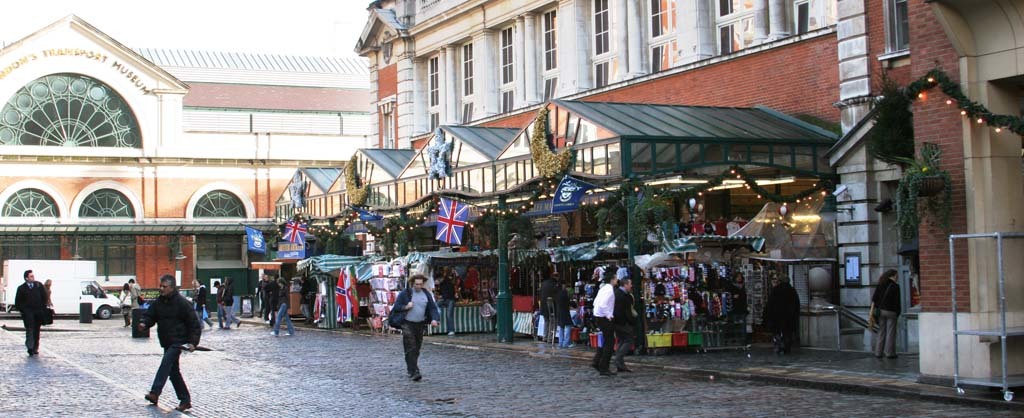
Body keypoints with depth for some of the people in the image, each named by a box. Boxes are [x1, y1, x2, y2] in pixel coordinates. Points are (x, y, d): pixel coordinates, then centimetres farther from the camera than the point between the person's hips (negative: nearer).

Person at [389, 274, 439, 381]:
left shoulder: (426, 294, 7)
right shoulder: (405, 293, -4)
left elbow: (432, 308, 7)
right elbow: (396, 307, -2)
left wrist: (434, 319, -10)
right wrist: (406, 307, -19)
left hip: (420, 324, 5)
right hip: (408, 324, -5)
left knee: (416, 349, 12)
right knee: (410, 349, -12)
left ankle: (410, 369, 29)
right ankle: (414, 372, -18)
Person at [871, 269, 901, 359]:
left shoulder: (880, 285, 6)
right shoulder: (895, 286, -8)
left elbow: (874, 298, 0)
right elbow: (897, 301, -6)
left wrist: (872, 310, -1)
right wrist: (898, 312, 7)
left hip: (881, 311, 5)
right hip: (891, 311, -5)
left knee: (881, 332, 10)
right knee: (891, 332, 1)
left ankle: (878, 352, 8)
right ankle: (889, 353, 1)